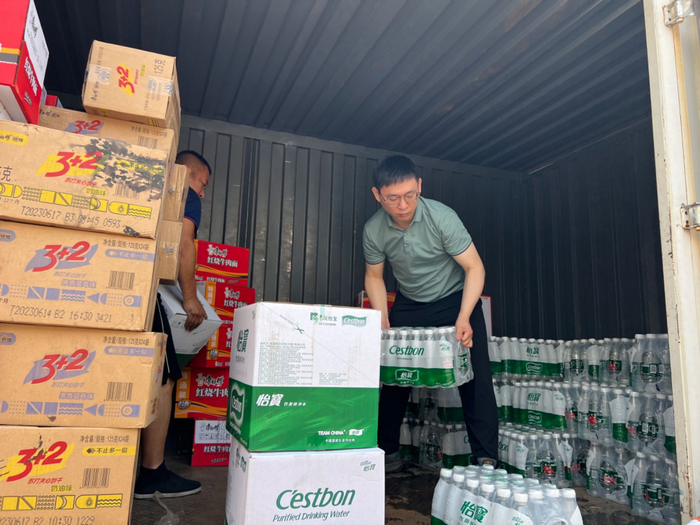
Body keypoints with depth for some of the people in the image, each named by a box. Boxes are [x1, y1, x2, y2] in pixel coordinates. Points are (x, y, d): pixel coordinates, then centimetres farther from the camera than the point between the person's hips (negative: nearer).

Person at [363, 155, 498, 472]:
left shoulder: (441, 218, -26)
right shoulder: (373, 230, -15)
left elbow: (474, 267, -21)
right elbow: (374, 275, 0)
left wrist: (464, 318, -31)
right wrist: (382, 318, -12)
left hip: (455, 299, -3)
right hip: (409, 304, 3)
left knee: (475, 378, -11)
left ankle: (486, 460, 0)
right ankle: (388, 453, 18)